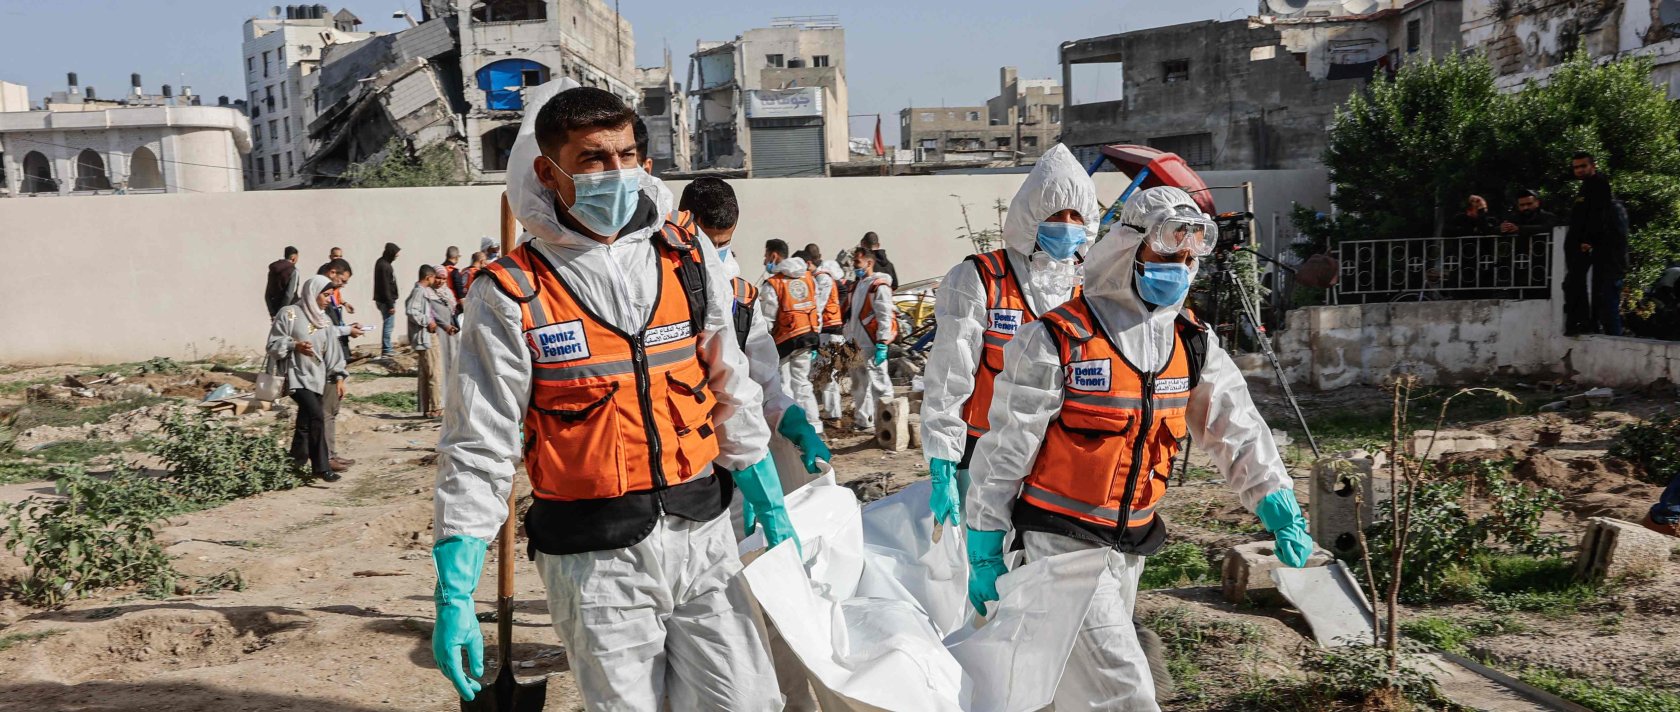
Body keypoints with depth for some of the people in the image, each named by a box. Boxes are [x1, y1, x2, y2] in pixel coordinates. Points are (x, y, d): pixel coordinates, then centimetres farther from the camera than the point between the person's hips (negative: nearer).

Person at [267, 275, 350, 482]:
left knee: (306, 424, 8)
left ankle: (296, 465, 17)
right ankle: (321, 467, -16)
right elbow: (273, 345, -3)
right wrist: (294, 346, -19)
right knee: (317, 415, -21)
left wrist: (339, 377, 5)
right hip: (297, 375, -6)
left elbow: (332, 350, 13)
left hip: (317, 378, 6)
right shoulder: (289, 314, -4)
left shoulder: (324, 320, 14)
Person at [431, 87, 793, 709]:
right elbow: (478, 450, -7)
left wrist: (768, 503, 15)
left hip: (703, 534, 3)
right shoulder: (512, 296, -9)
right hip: (595, 558, -3)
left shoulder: (687, 257, 2)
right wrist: (454, 596, -8)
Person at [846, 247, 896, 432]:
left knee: (877, 383, -6)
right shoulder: (858, 284, 17)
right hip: (859, 344, 10)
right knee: (859, 383, 15)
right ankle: (862, 420, 24)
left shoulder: (879, 285, -12)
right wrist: (850, 338, 20)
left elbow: (885, 316, -17)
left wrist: (882, 345, -21)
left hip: (872, 344, -10)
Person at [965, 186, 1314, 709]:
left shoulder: (1194, 344, 3)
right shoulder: (1057, 341, -16)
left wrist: (1280, 508, -10)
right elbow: (1004, 451, -12)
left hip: (1131, 542, 6)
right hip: (1062, 539, -6)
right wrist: (984, 553, -10)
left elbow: (1236, 428, 3)